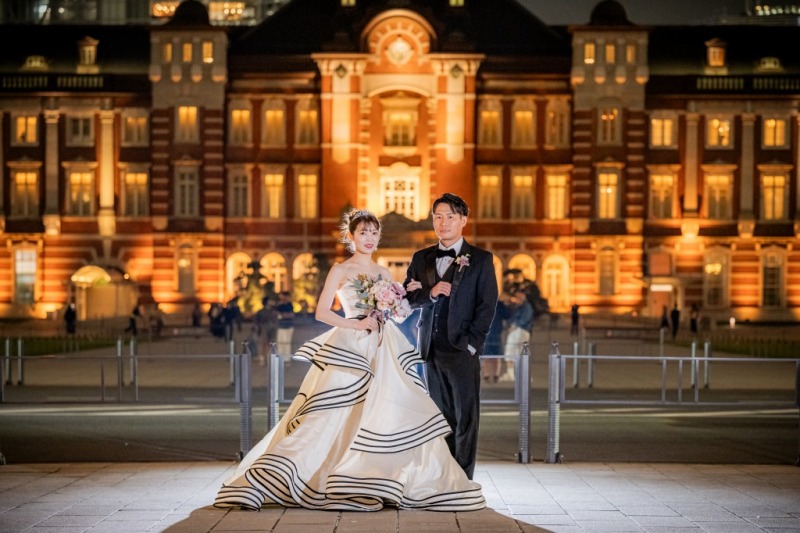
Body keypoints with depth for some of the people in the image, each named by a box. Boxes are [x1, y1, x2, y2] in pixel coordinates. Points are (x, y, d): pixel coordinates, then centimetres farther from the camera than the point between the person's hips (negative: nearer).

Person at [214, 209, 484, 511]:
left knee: (400, 411, -2)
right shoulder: (341, 270, 0)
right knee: (331, 417, -7)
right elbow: (322, 312, -6)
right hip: (350, 349, -5)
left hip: (383, 350, 5)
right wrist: (356, 324, -15)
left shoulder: (383, 273, 16)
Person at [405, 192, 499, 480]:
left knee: (466, 418, -3)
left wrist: (471, 343, -12)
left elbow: (487, 306, -3)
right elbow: (406, 298, 10)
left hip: (462, 349, -4)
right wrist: (430, 293, -10)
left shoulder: (481, 259, 2)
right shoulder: (421, 258, 14)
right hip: (431, 349, 4)